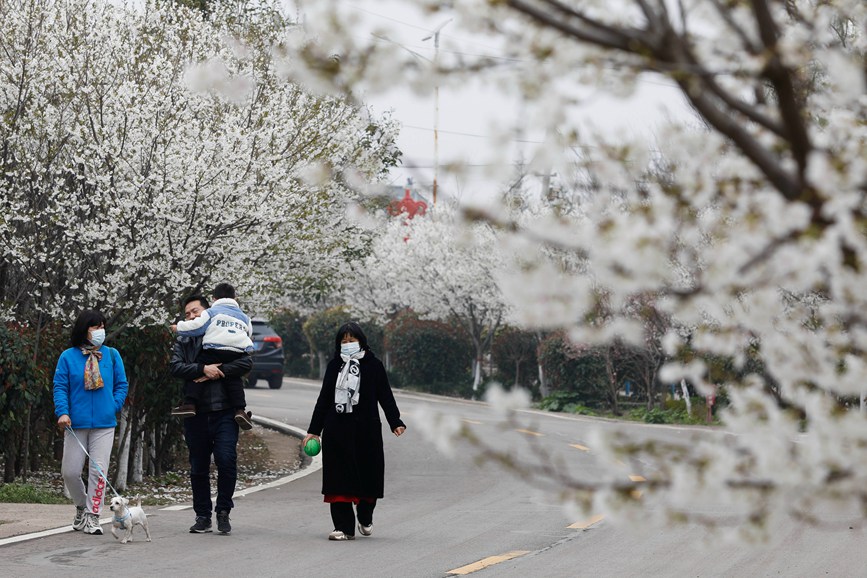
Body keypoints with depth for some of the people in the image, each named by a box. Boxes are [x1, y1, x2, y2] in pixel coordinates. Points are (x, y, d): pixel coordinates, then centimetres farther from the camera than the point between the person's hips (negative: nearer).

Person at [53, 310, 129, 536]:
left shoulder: (112, 355, 6)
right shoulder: (68, 357, 2)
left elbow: (122, 385, 11)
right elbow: (60, 387, 0)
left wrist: (113, 407, -2)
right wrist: (62, 412, -14)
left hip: (104, 424, 0)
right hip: (75, 424, 0)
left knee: (99, 471, -5)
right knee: (70, 471, 2)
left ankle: (92, 517, 2)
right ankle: (82, 506, 28)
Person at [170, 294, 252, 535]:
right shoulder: (183, 341, 13)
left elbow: (246, 363, -4)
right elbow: (176, 367, -4)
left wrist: (218, 372, -11)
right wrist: (203, 369, -17)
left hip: (224, 411, -2)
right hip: (195, 413, 2)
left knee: (226, 460, -14)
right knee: (198, 468, 7)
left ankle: (223, 512, 1)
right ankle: (203, 516, 17)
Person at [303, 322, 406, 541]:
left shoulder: (373, 365, 3)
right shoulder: (334, 366, 10)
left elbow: (386, 397, 0)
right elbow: (323, 399, 13)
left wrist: (395, 422, -12)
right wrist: (314, 430, 9)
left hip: (366, 431, -2)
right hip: (336, 430, 2)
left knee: (367, 474, 4)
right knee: (339, 478, -3)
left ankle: (365, 518, 29)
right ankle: (344, 527, 0)